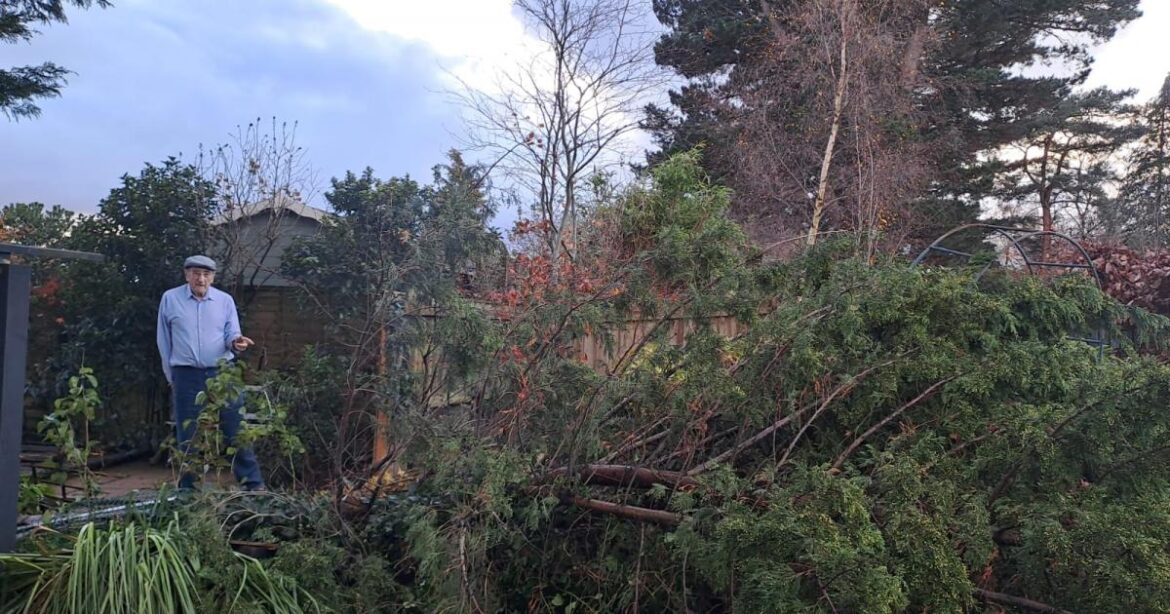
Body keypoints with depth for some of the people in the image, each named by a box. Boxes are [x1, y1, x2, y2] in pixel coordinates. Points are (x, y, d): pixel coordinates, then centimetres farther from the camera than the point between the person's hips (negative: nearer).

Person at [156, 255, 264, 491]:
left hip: (222, 372, 0)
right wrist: (172, 376, 9)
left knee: (236, 431, 0)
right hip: (187, 376, 0)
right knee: (188, 437, 6)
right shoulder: (170, 299, 2)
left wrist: (236, 343, -20)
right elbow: (164, 341, 9)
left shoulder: (225, 300, 4)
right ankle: (188, 489, 18)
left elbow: (231, 336, 5)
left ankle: (253, 484, 4)